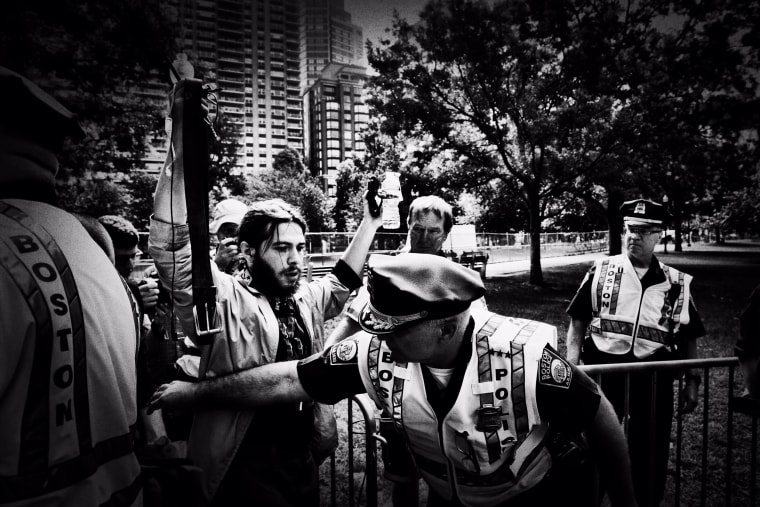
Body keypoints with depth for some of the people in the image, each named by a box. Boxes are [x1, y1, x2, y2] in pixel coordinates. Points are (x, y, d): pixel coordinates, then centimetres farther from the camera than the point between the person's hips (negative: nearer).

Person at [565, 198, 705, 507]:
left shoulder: (678, 284, 3)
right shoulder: (600, 271, -1)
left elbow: (688, 338, 10)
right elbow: (577, 322, 0)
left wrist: (692, 382, 4)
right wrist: (572, 369, -8)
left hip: (655, 378, 1)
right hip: (603, 373, -1)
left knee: (651, 454, 15)